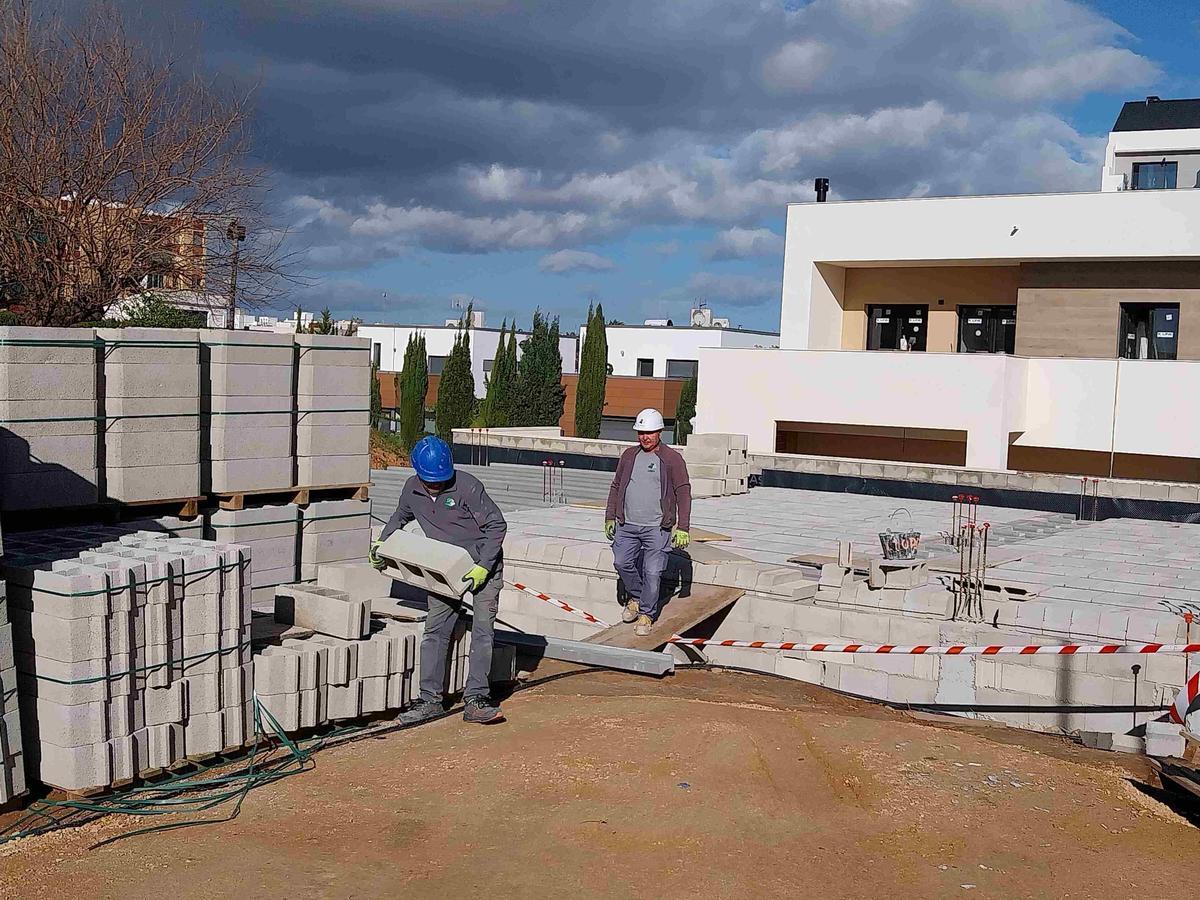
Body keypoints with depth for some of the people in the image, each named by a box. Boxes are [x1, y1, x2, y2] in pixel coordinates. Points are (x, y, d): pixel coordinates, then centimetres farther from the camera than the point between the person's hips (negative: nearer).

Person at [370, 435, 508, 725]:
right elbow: (400, 516, 19)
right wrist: (381, 543, 6)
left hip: (482, 565, -4)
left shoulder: (467, 486, -22)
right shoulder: (412, 490, -5)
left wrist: (483, 567, -22)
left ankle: (476, 700, -7)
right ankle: (430, 700, 4)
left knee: (483, 629, -8)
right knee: (435, 630, -1)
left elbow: (497, 525, -18)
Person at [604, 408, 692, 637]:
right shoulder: (629, 456, 11)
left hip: (657, 528, -4)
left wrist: (682, 528, -10)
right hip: (627, 525, 4)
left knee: (652, 572, -3)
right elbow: (616, 487, 20)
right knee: (622, 562, 1)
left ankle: (646, 615, 13)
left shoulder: (672, 459, -2)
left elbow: (684, 493, -4)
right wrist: (610, 517, 14)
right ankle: (636, 598, 26)